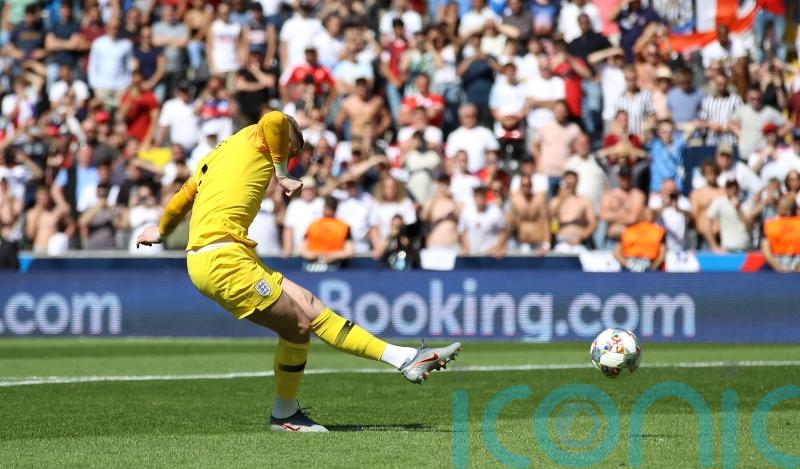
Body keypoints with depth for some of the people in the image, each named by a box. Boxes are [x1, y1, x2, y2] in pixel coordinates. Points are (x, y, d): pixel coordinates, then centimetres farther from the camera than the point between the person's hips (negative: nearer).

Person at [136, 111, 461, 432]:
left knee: (311, 308, 6)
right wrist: (282, 175, -9)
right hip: (221, 258, -10)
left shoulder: (218, 155, 25)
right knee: (298, 326, -8)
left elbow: (183, 197, 36)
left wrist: (160, 231, 53)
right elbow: (276, 120, -21)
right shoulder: (257, 139, 2)